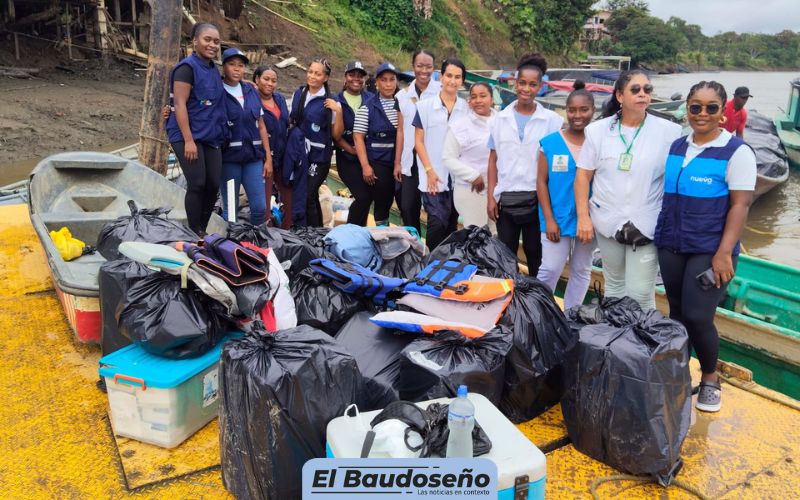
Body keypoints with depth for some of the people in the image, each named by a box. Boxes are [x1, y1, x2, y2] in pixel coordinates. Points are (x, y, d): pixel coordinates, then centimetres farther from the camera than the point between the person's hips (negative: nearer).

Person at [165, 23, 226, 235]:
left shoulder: (213, 70, 16)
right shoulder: (187, 67, -8)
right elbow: (179, 104, -15)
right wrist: (189, 140, -20)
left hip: (211, 137, 7)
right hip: (188, 136, -7)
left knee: (213, 185, 3)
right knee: (197, 184, -9)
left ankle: (202, 232, 15)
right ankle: (194, 234, 3)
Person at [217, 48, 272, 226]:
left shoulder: (252, 92, 11)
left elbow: (261, 126, 13)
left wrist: (268, 158, 9)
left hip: (253, 156, 4)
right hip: (228, 157, -4)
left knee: (260, 207, 1)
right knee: (230, 208, 2)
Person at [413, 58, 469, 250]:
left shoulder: (467, 108, 4)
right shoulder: (425, 106, -2)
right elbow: (419, 141, -1)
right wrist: (429, 170, -8)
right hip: (434, 176, -3)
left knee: (451, 224, 10)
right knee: (437, 223, -11)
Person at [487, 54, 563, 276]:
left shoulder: (552, 120, -2)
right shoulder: (501, 118, 4)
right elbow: (493, 160, 6)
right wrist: (491, 197, 1)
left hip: (536, 199, -1)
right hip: (506, 198, 2)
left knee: (536, 257, 10)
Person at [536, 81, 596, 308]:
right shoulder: (550, 142, -4)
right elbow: (541, 182, -3)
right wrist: (549, 219, -8)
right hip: (558, 219, -2)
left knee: (581, 271, 13)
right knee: (550, 270, -3)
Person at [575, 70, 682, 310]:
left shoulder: (668, 131, -4)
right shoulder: (598, 130, 1)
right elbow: (583, 175, 3)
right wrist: (583, 217, -3)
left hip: (647, 225, -2)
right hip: (607, 222, 2)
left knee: (640, 294, -3)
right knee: (614, 285, 17)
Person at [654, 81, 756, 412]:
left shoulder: (737, 152, -7)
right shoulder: (675, 147, 9)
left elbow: (740, 205, -11)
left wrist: (724, 253, -18)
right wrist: (659, 234, 10)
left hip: (709, 250, -5)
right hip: (671, 245, 5)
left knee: (697, 317, -6)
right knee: (677, 313, 11)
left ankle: (710, 379, 18)